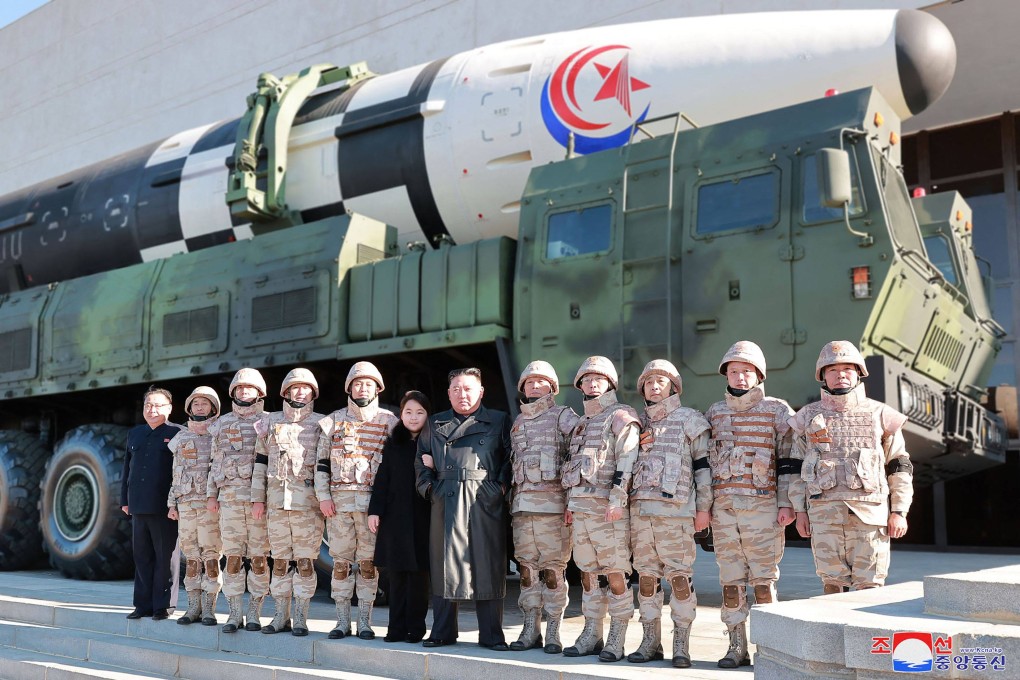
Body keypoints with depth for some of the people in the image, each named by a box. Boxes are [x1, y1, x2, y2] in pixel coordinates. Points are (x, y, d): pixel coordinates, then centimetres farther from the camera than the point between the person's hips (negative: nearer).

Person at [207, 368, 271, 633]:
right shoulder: (222, 424, 16)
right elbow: (216, 461, 17)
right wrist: (211, 494, 9)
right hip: (229, 497, 3)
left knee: (259, 558, 0)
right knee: (232, 558, 2)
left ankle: (254, 613, 8)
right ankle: (235, 613, 9)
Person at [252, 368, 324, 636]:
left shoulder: (320, 423, 6)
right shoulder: (271, 423, 14)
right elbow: (261, 461, 13)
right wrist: (258, 498, 7)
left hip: (307, 502, -3)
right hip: (276, 500, 3)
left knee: (305, 560, -2)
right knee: (279, 560, 7)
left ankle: (301, 618, 6)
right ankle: (281, 616, 17)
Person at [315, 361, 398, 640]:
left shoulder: (389, 422, 6)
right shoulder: (333, 421, 10)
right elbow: (321, 462, 10)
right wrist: (323, 497, 0)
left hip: (373, 502, -1)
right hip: (339, 501, 1)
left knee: (368, 562, 2)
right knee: (341, 561, 3)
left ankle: (364, 620, 10)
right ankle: (342, 620, 12)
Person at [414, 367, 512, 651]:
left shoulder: (499, 421, 12)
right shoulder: (435, 424, 19)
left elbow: (511, 457, 8)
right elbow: (421, 459, 21)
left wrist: (502, 485, -4)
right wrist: (428, 486, 8)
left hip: (486, 502, -2)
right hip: (446, 503, 2)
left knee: (488, 566, -2)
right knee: (445, 565, 4)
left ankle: (491, 635, 7)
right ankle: (442, 632, 14)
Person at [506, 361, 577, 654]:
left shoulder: (563, 416, 3)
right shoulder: (517, 422, 20)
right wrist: (511, 499, 15)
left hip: (552, 502, -5)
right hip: (522, 504, 5)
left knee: (553, 569, -4)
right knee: (527, 568, 7)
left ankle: (553, 632, 4)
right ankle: (531, 629, 14)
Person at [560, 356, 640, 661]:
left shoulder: (621, 416, -3)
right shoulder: (581, 423, 21)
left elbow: (626, 461, -13)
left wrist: (617, 499, -21)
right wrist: (571, 502, 18)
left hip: (608, 508, -8)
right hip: (580, 507, 8)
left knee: (615, 575, -4)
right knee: (588, 573, 11)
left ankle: (616, 642, 3)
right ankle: (591, 636, 19)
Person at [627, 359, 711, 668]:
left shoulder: (689, 419, 4)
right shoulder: (638, 423, 19)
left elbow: (703, 464, 1)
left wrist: (704, 507, -4)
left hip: (676, 509, -5)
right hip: (639, 509, 5)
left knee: (680, 576, -5)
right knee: (646, 576, 7)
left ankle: (682, 645, 3)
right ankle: (650, 642, 15)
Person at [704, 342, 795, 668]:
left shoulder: (777, 410, 3)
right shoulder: (714, 412, 13)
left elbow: (787, 460, 1)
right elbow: (706, 460, 16)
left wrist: (786, 503, -6)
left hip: (762, 507, -3)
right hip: (723, 507, 4)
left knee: (763, 581, -2)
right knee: (731, 582, 6)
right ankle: (737, 647, 14)